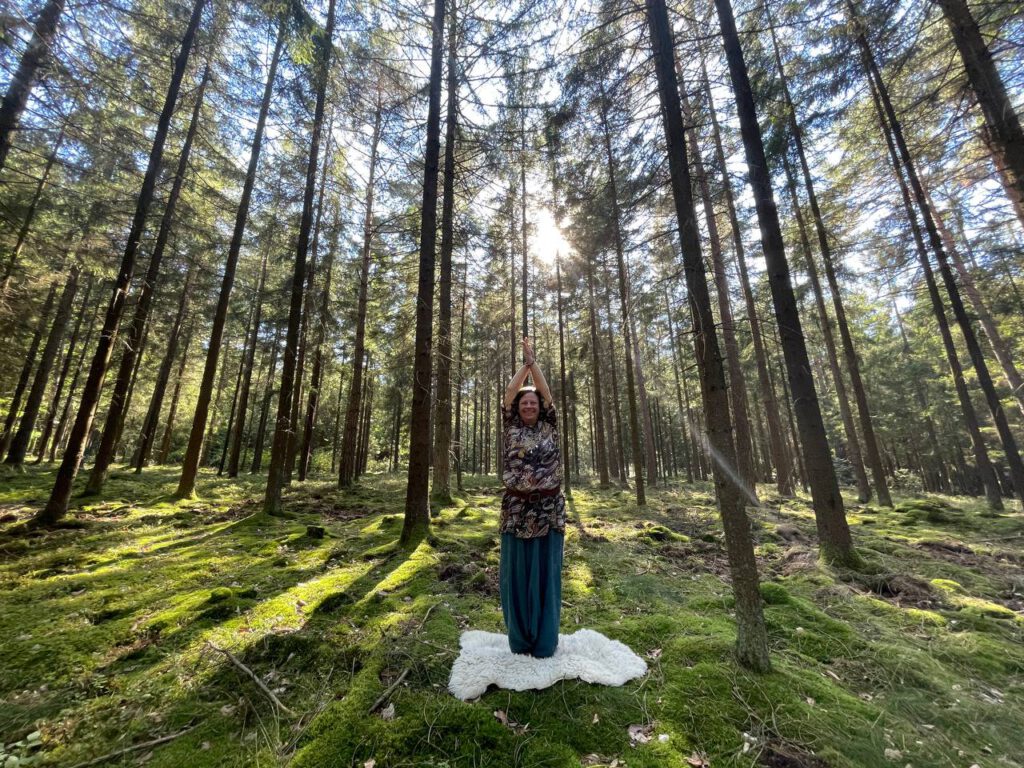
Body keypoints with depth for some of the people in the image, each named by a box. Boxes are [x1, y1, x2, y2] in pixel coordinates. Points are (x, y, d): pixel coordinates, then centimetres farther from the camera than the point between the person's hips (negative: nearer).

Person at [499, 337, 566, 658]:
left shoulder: (549, 428, 7)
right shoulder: (512, 428, 6)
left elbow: (545, 391, -1)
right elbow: (509, 392, -1)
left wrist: (533, 360, -1)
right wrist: (525, 363, 3)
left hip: (549, 510, 0)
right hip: (516, 510, 0)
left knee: (546, 573, 10)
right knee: (517, 574, 10)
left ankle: (545, 640, 28)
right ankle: (520, 639, 29)